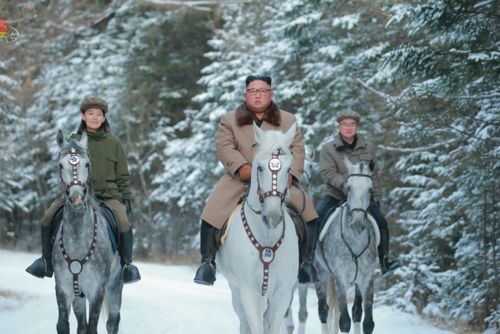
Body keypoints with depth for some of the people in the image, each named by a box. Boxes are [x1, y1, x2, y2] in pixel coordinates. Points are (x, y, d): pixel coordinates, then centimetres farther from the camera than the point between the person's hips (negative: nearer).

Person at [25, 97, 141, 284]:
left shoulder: (113, 143, 8)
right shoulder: (74, 141, 8)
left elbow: (123, 175, 11)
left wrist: (126, 198, 3)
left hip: (108, 194, -1)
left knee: (123, 222, -27)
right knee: (48, 218, -17)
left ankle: (126, 263, -4)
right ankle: (47, 260, 3)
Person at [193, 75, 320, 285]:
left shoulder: (287, 121, 14)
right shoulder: (229, 120, 9)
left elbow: (297, 149, 5)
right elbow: (224, 147, -4)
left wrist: (290, 173, -14)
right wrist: (242, 167, -21)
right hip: (239, 179, -1)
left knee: (308, 210, -17)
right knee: (212, 212, -20)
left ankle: (305, 260, -2)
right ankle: (207, 261, -6)